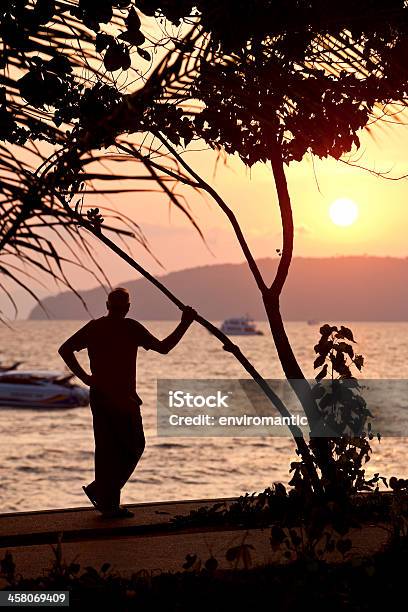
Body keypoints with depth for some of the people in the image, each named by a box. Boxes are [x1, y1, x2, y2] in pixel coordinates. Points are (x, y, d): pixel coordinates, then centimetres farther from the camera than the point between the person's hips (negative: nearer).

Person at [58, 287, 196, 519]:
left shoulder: (94, 327, 8)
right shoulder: (130, 328, -11)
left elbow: (64, 349, 6)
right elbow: (163, 348, -9)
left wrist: (84, 376, 8)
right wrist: (185, 324, -1)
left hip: (98, 395, 7)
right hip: (123, 399, -7)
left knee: (107, 449, 11)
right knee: (133, 447, 7)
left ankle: (109, 504, 12)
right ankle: (100, 490, 3)